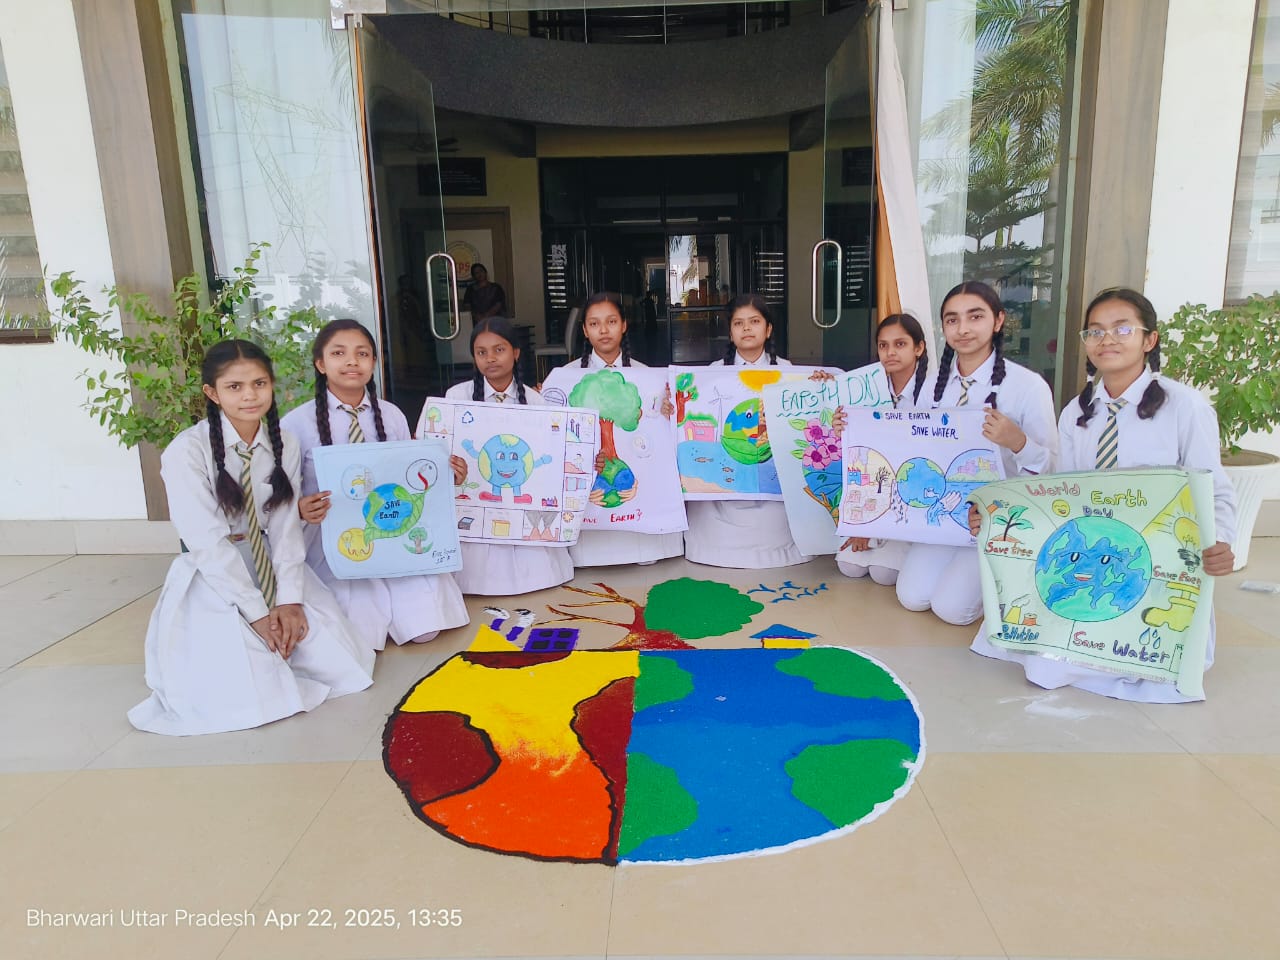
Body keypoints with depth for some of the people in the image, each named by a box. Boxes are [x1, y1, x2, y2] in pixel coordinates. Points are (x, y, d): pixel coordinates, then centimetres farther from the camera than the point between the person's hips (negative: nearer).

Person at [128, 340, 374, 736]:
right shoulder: (187, 452, -15)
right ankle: (217, 647, 12)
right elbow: (206, 542, -18)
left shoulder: (284, 446, 0)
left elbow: (285, 526, -3)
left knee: (343, 666, -10)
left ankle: (273, 642, 17)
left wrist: (289, 600, -14)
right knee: (250, 699, -20)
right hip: (213, 581, -4)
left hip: (274, 570, 4)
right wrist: (257, 612, -19)